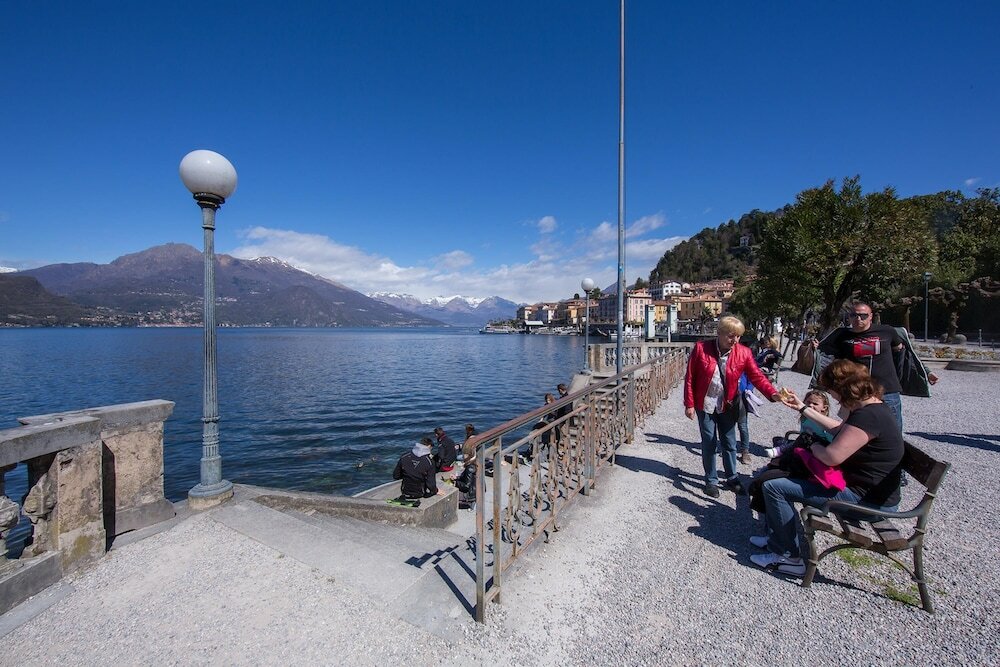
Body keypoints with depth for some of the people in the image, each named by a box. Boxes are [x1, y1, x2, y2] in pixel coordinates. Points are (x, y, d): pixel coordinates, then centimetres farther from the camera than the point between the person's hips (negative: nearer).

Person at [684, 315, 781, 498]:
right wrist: (689, 404, -11)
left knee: (730, 443, 15)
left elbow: (757, 376, -10)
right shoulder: (701, 348, -15)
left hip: (728, 406, 2)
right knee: (709, 443, 8)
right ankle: (711, 480, 25)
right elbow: (690, 378, -11)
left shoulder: (743, 352, -9)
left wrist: (772, 393, -28)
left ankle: (732, 478, 36)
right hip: (705, 405, -2)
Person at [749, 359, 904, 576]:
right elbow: (840, 430, 20)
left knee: (773, 486, -14)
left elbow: (831, 456, -31)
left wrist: (814, 446, -8)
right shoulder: (873, 406, 5)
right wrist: (802, 408, 22)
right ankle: (777, 538, 25)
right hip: (868, 488, 11)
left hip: (867, 499, -11)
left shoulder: (868, 416, -28)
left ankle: (788, 556, 2)